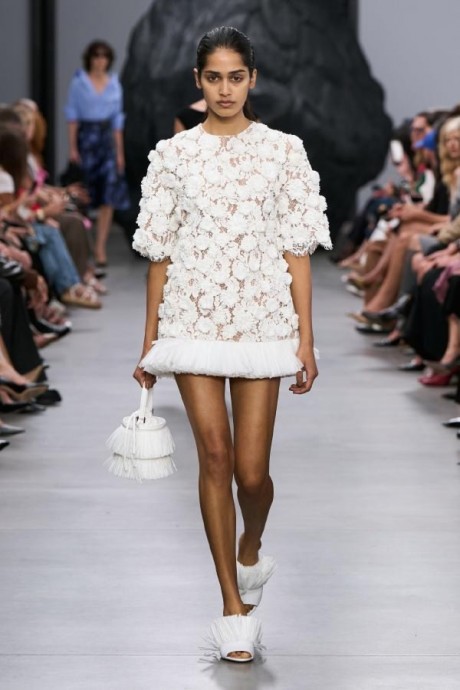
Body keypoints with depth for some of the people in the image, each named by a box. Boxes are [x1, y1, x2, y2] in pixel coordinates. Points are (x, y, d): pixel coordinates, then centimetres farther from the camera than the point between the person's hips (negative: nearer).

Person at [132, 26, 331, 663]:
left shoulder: (283, 150, 3)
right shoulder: (173, 155, 5)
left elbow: (298, 251, 2)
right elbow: (161, 252, 7)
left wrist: (306, 342, -2)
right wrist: (149, 343, 6)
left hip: (262, 319, -1)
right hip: (193, 318, 1)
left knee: (252, 469, -3)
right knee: (215, 456, -3)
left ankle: (250, 552, 33)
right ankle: (235, 607, 7)